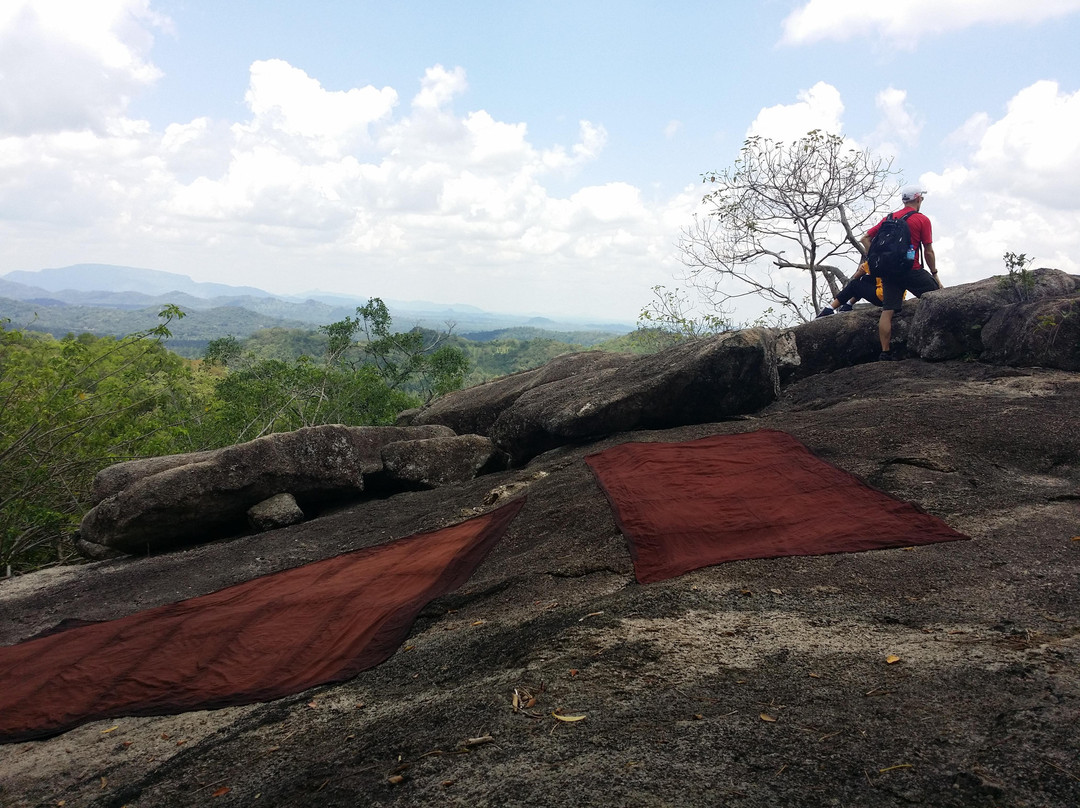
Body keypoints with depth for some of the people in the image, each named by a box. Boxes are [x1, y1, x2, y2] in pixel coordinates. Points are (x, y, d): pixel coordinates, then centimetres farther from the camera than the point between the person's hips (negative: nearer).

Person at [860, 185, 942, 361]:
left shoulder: (888, 218, 13)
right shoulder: (922, 219, 0)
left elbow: (865, 239, 9)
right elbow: (928, 251, -2)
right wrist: (935, 274, 7)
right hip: (912, 271, -4)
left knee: (887, 311, -2)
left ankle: (885, 353, -3)